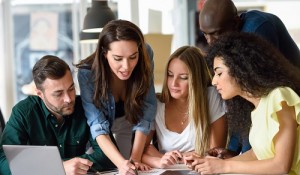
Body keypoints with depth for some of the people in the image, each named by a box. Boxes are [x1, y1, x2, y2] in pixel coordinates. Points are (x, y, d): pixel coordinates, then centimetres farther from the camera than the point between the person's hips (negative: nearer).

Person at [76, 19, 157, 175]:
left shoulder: (145, 56, -24)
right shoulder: (87, 73, -28)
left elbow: (146, 111, -22)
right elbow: (98, 126, -31)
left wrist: (135, 158, -30)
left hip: (131, 124, 1)